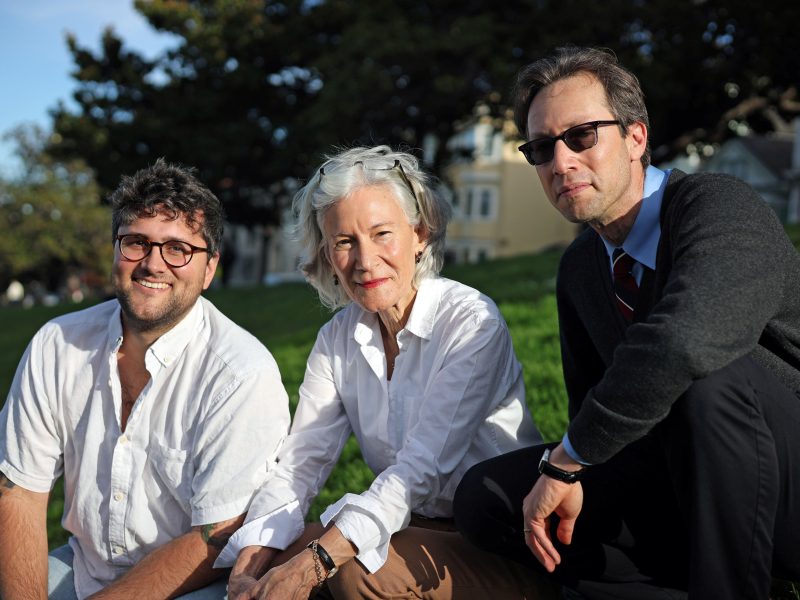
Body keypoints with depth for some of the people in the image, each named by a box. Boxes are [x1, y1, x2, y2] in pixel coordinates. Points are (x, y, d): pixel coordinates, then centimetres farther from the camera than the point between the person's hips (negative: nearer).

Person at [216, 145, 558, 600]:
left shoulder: (471, 320, -17)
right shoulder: (338, 338, 2)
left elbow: (422, 467, -25)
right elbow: (300, 463, -4)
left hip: (502, 549, -4)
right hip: (415, 527, 5)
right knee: (279, 554, -17)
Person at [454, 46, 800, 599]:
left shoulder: (719, 205, -18)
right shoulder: (579, 268, 7)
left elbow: (681, 341, -39)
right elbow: (591, 402, 15)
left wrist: (566, 460, -26)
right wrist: (571, 473, -7)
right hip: (687, 489, 7)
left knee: (711, 374, -37)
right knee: (485, 496, -7)